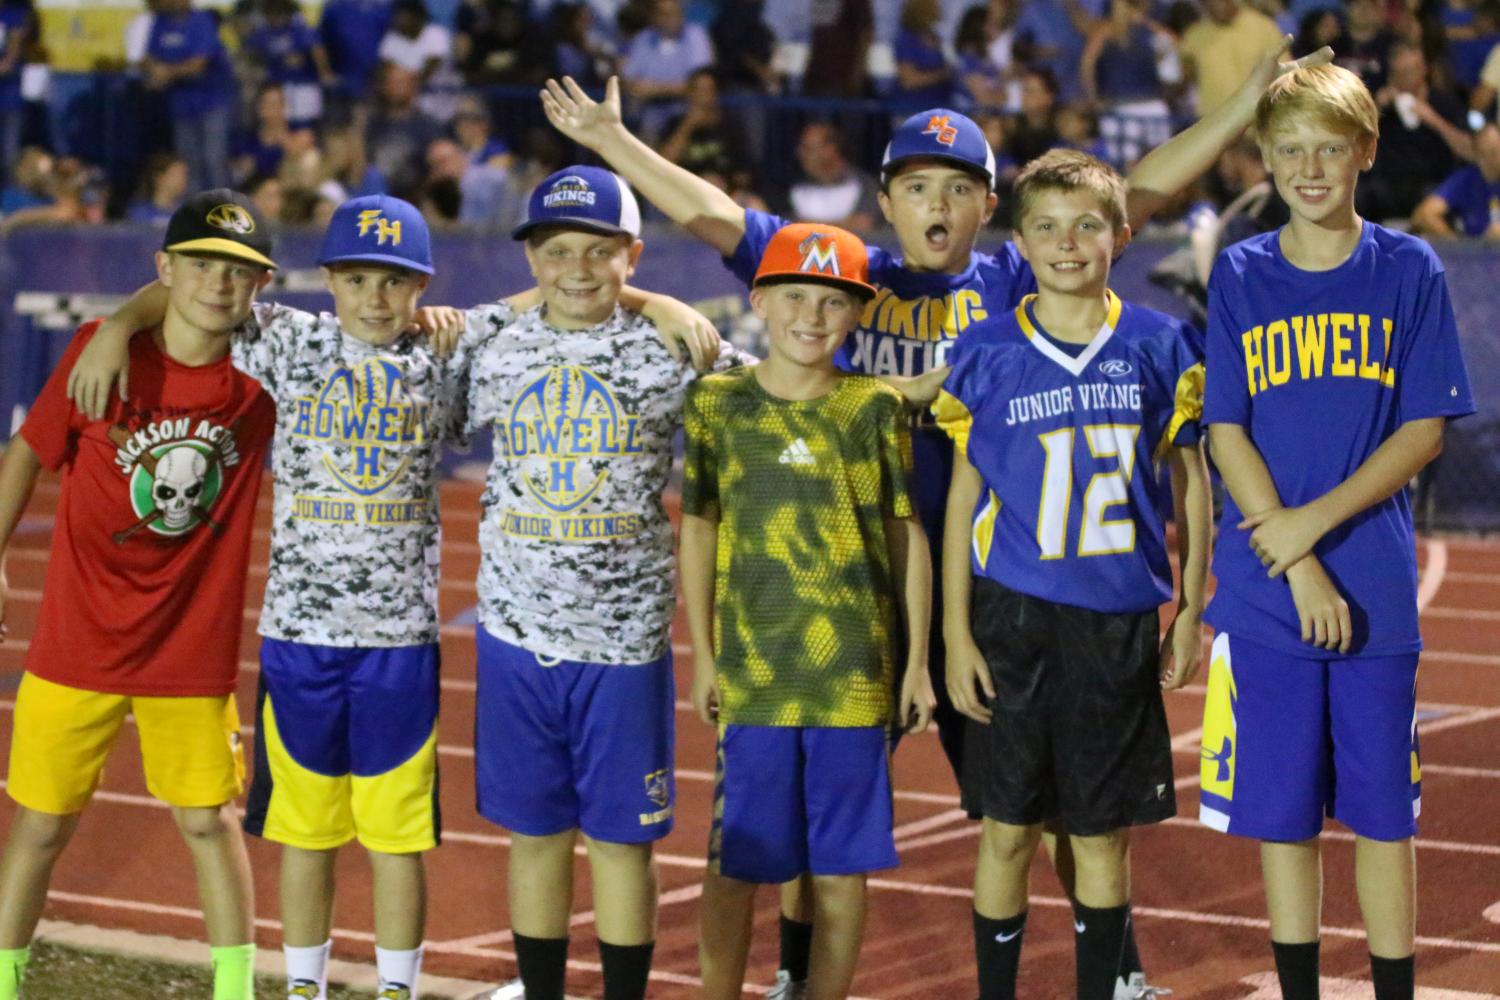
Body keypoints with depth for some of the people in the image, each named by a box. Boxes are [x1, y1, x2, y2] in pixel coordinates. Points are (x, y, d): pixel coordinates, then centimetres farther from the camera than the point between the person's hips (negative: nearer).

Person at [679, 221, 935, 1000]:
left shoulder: (876, 408, 2)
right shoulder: (717, 402, 3)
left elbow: (907, 536, 6)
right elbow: (698, 531, 8)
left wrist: (918, 662, 4)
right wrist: (702, 656, 6)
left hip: (855, 674, 0)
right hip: (753, 671, 0)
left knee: (843, 868, 5)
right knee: (735, 862, 5)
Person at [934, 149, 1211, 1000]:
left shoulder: (1160, 347, 1)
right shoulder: (987, 353, 0)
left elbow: (1192, 481, 9)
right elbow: (964, 496, 3)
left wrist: (1191, 609, 6)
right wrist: (957, 635, -1)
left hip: (1120, 624, 1)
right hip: (1014, 618, 0)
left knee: (1104, 833, 8)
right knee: (1008, 829, 4)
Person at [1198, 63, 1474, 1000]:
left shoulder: (1410, 270, 1)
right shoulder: (1239, 274, 3)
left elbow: (1424, 431, -2)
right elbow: (1227, 434, 0)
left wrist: (1315, 521, -12)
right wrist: (1296, 561, -9)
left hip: (1377, 589, -1)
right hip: (1265, 593, 1)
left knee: (1383, 813, 4)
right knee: (1281, 811, 6)